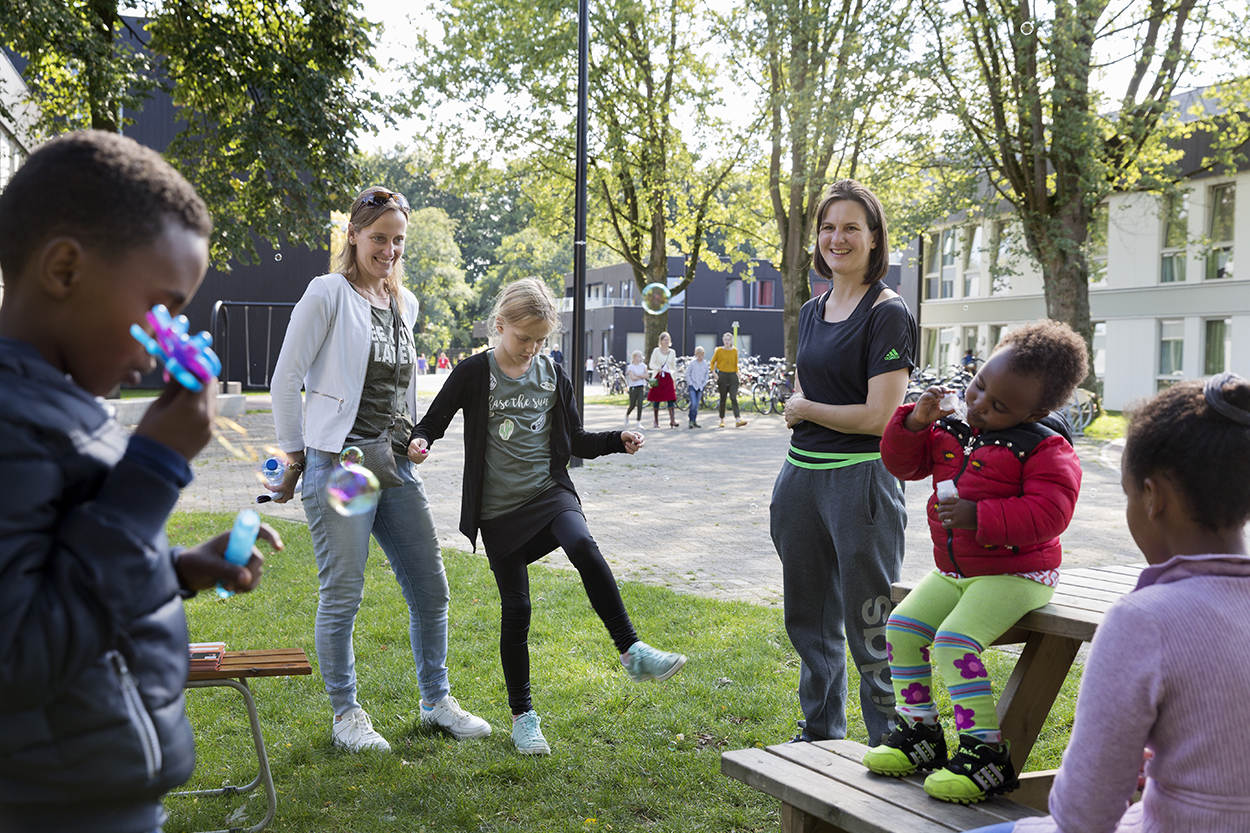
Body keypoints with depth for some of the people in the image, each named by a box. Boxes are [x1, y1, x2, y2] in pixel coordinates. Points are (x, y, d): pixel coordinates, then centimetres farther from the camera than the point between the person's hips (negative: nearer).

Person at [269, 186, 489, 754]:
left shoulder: (405, 303, 14)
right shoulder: (329, 293, -6)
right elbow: (285, 379, -6)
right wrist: (293, 455, -3)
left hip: (396, 467, 7)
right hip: (338, 467, -6)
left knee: (430, 589, 9)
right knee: (341, 598, 0)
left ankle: (436, 701, 25)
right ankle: (346, 714, 17)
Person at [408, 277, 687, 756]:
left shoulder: (552, 375, 6)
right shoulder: (473, 374, -3)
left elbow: (574, 442, 14)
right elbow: (432, 423, 1)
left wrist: (617, 442, -2)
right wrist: (420, 443, -21)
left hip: (549, 492, 2)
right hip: (499, 510, -1)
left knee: (582, 546, -30)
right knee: (515, 609, 0)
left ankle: (632, 652, -27)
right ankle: (522, 715, 15)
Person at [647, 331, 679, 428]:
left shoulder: (672, 352, 10)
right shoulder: (656, 351, 2)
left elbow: (674, 367, 15)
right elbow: (651, 364, -2)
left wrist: (675, 380, 13)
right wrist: (658, 368, -22)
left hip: (668, 377, 2)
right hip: (658, 377, -1)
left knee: (671, 399, -13)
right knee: (656, 400, 3)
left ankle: (672, 420, -20)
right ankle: (656, 422, 14)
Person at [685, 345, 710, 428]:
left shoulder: (705, 364, 5)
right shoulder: (692, 363, -6)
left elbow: (706, 374, 15)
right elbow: (687, 374, -1)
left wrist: (704, 383, 5)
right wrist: (690, 383, -7)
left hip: (700, 387, 4)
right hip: (692, 386, -4)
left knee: (697, 405, 5)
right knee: (693, 403, -15)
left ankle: (694, 421, 13)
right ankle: (691, 421, -6)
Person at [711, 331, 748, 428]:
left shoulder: (735, 350, 7)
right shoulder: (719, 350, 1)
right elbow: (712, 362, 7)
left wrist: (737, 373, 10)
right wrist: (714, 372, -5)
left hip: (732, 376, 1)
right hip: (722, 375, -1)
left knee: (734, 398, -9)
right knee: (723, 399, 5)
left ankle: (738, 420, -18)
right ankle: (722, 420, 16)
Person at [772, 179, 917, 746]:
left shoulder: (888, 313, -11)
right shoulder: (812, 311, 12)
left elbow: (879, 417, -18)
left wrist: (804, 408, -7)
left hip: (861, 480, -8)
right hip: (801, 476, 8)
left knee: (870, 631, 1)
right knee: (809, 619, 18)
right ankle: (819, 735, 34)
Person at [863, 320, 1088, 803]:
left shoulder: (1045, 448, -16)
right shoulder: (951, 428, 4)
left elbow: (1048, 513, -25)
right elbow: (902, 463, 9)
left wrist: (980, 517, -30)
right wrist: (914, 423, -10)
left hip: (1015, 574, -8)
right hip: (953, 570, 8)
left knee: (955, 642, -24)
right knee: (901, 628, -2)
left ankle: (986, 754, -15)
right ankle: (919, 732, 12)